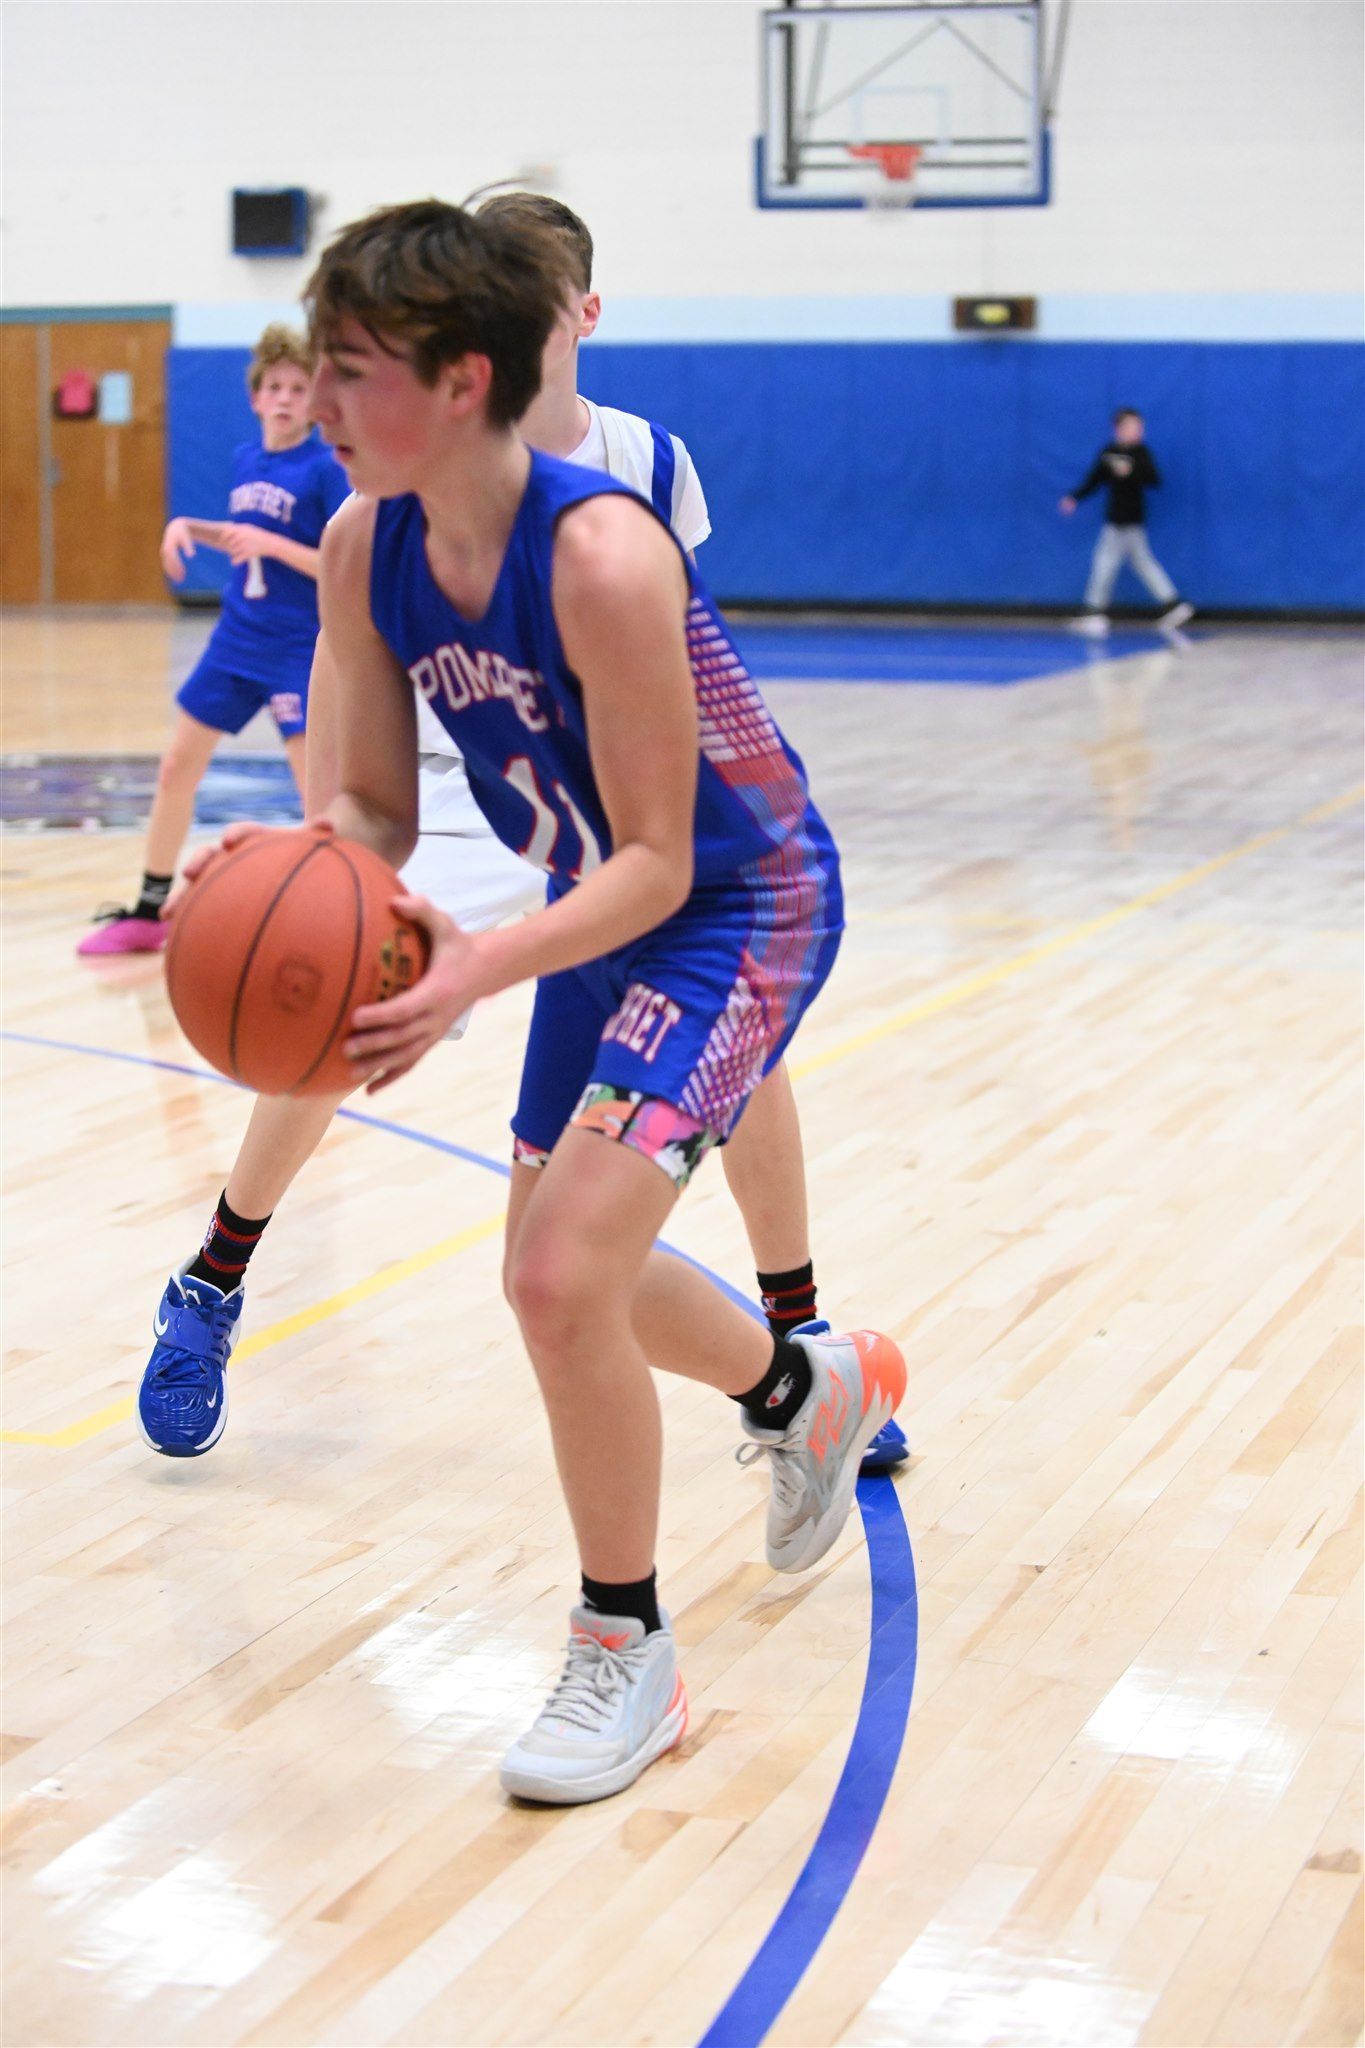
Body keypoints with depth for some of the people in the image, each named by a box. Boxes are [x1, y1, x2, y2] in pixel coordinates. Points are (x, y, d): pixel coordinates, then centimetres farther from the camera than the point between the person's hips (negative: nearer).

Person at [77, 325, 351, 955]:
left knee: (318, 786, -15)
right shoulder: (244, 460, 6)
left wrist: (271, 543, -24)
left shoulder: (325, 470, -13)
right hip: (235, 642, 7)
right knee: (177, 765, 12)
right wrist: (190, 527, 4)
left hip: (299, 649, -7)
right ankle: (150, 912, 25)